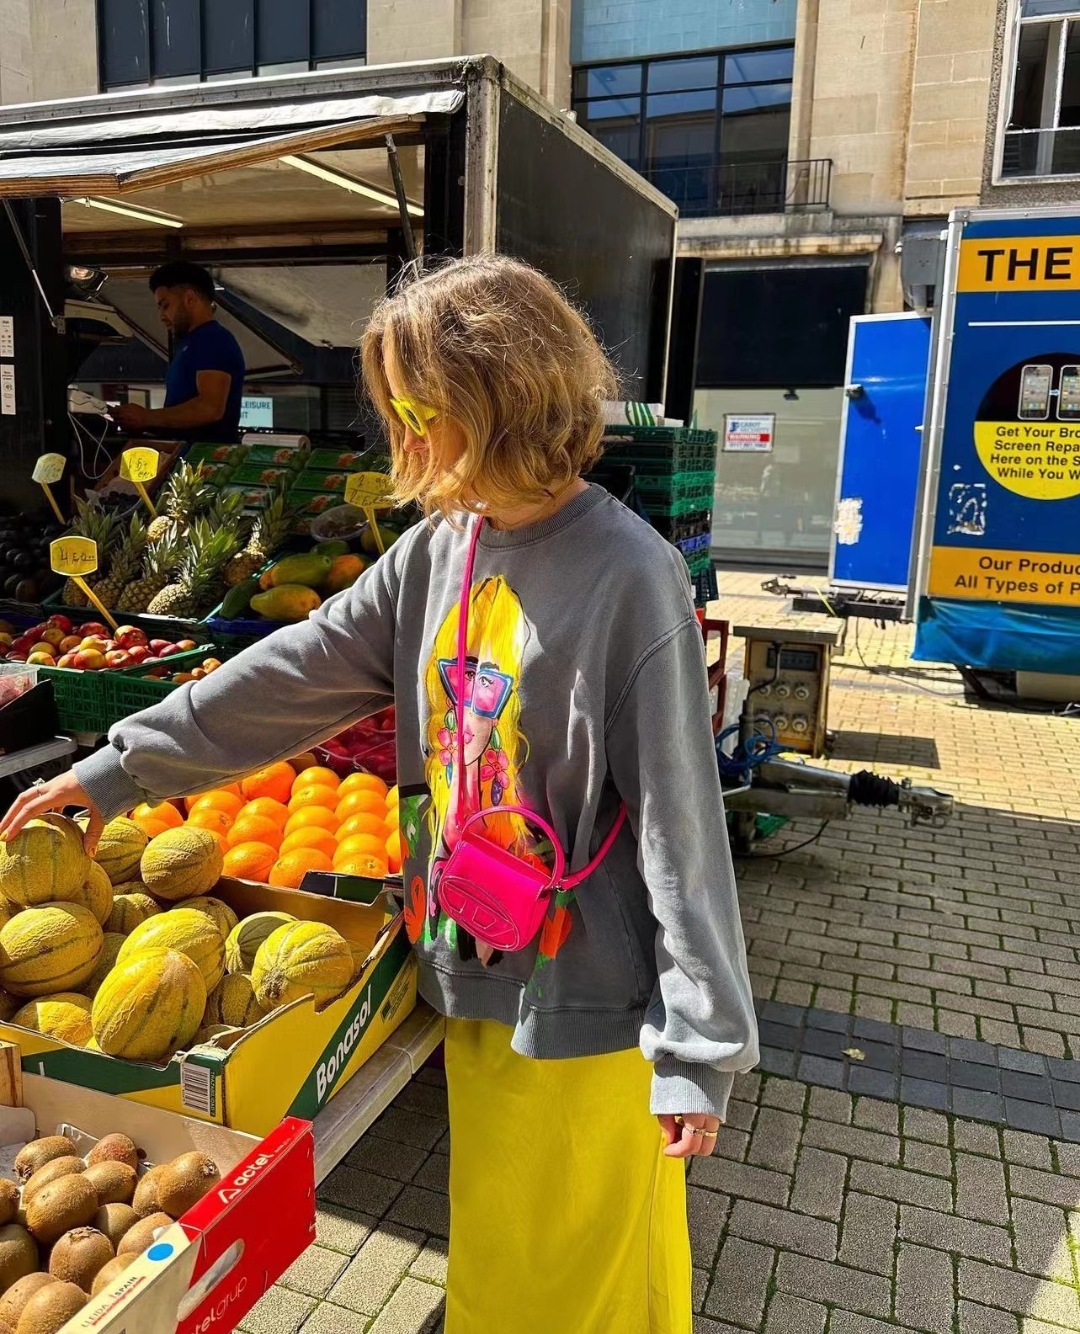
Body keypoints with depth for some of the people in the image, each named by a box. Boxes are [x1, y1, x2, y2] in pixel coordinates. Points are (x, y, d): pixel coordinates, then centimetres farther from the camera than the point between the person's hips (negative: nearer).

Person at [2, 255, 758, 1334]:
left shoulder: (628, 576, -20)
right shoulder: (434, 553, 2)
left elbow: (679, 823, -19)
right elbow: (295, 675, 6)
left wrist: (700, 1046, -15)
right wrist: (120, 769, 8)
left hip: (592, 1000, -6)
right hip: (473, 972, 6)